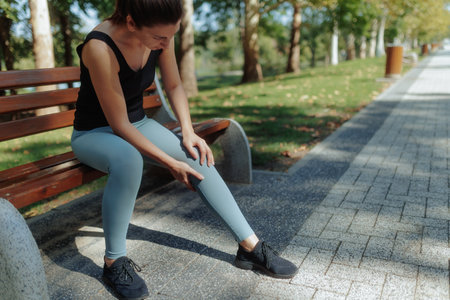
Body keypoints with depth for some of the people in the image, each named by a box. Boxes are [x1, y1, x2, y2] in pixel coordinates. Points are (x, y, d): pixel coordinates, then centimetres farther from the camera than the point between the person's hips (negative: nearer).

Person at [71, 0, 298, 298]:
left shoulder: (160, 36, -12)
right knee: (128, 158, -39)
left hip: (138, 124, 6)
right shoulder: (100, 47, -30)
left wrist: (189, 132, -10)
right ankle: (114, 261, -18)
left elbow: (174, 86, 3)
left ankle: (250, 246, -5)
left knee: (198, 158, -13)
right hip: (94, 133, -5)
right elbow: (119, 125, -27)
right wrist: (171, 163, -24)